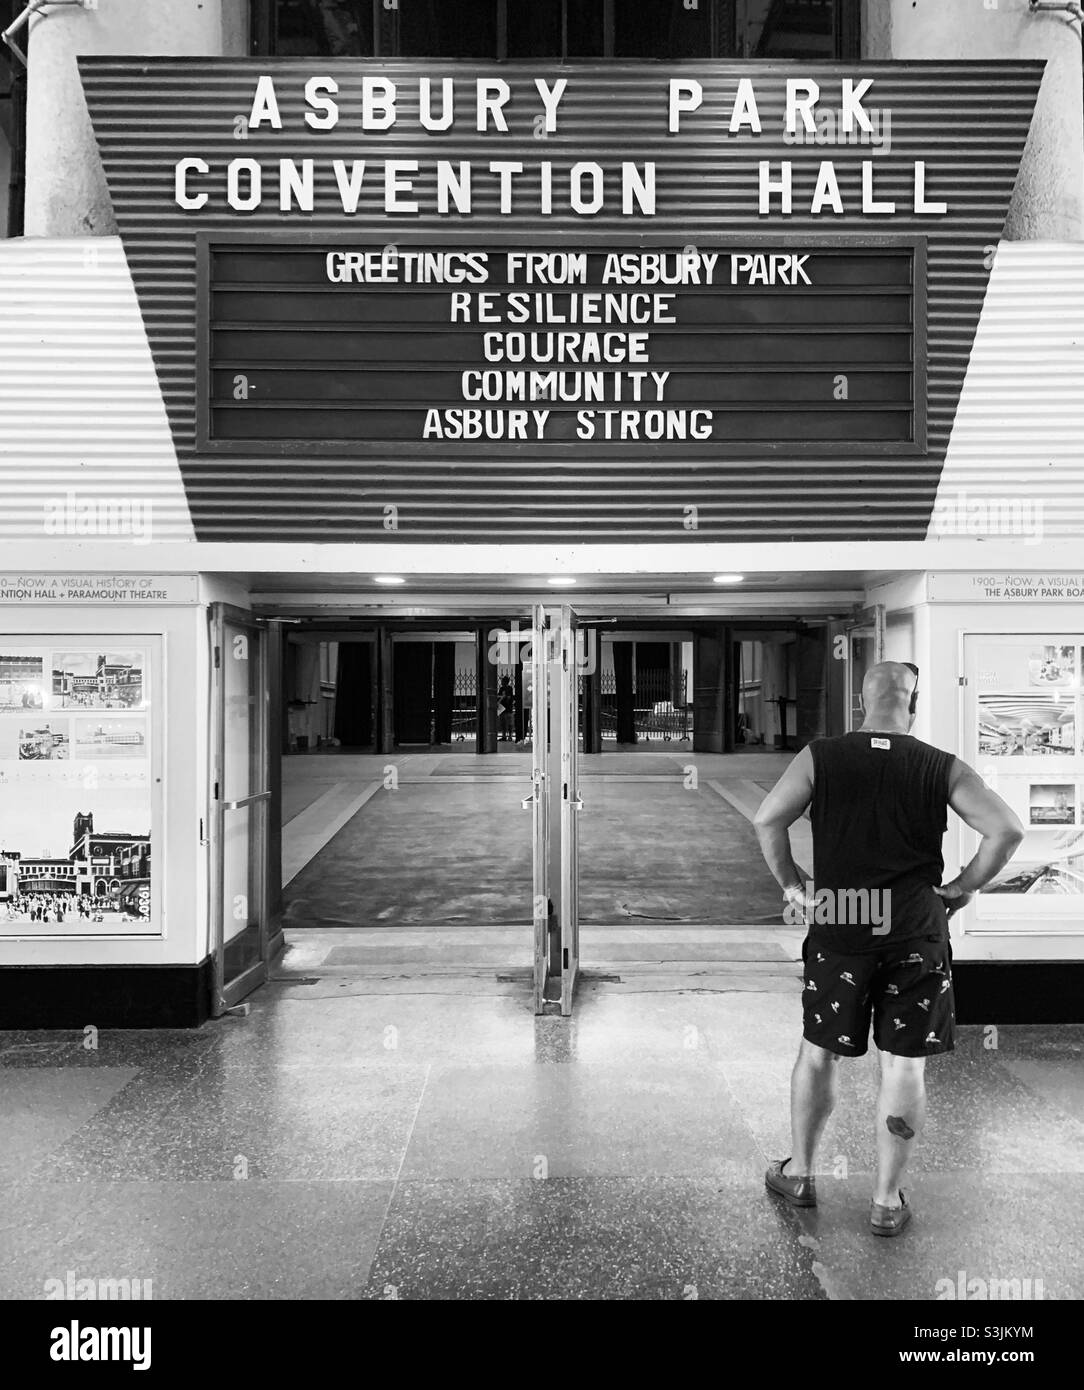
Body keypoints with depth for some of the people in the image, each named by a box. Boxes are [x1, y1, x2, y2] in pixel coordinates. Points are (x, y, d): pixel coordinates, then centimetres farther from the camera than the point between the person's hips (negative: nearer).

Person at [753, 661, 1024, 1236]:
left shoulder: (820, 757, -1)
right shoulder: (944, 768, -1)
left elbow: (768, 819, -10)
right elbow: (1007, 830, -8)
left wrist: (790, 885, 2)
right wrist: (961, 888, 3)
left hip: (837, 929, 1)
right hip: (917, 933, 0)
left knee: (819, 1052, 17)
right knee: (904, 1066, 10)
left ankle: (799, 1173, 30)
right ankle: (886, 1200, 19)